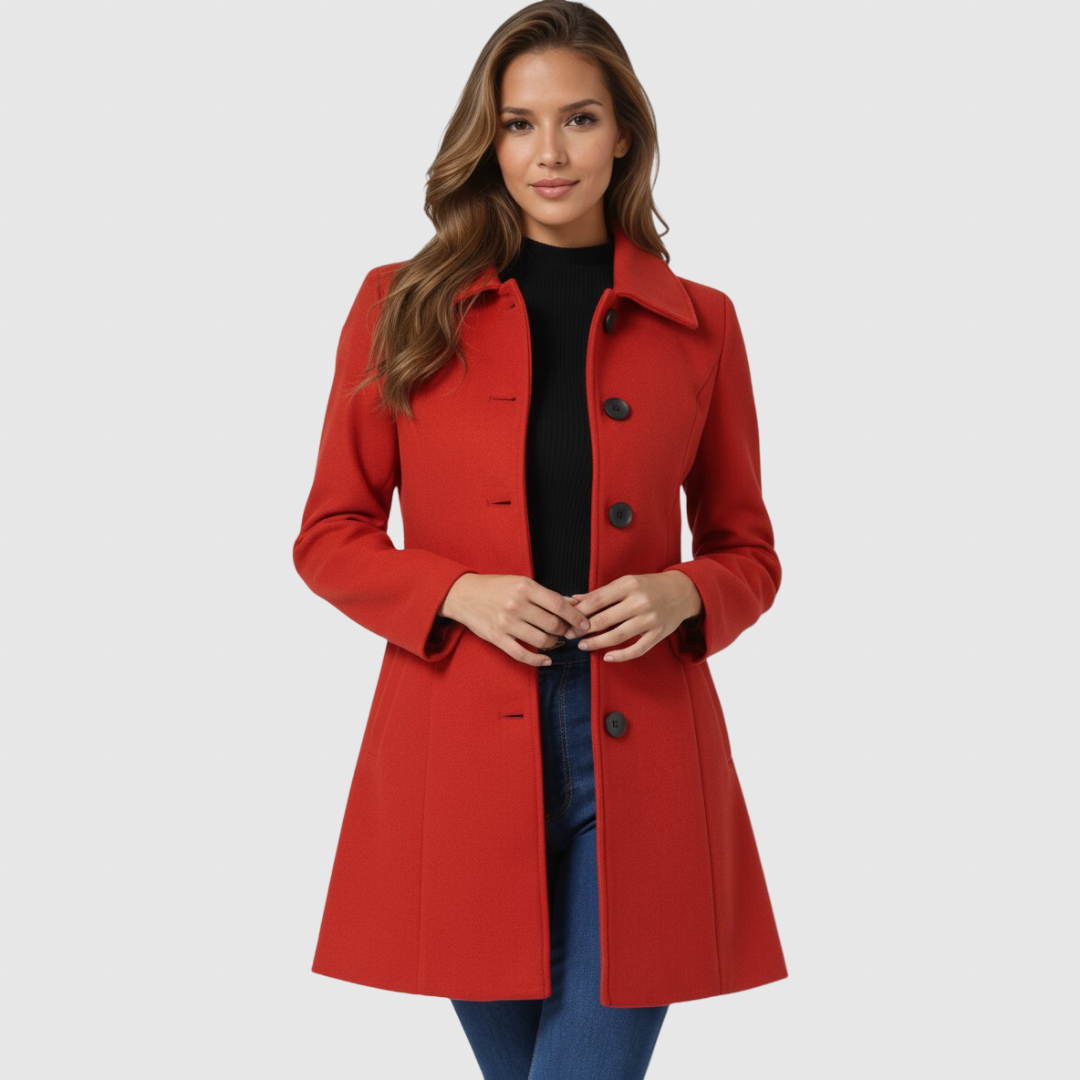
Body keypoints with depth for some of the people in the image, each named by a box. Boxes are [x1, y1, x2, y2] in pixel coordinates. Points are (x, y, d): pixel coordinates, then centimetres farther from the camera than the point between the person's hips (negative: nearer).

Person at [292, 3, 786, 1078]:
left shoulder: (698, 323, 6)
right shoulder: (404, 306, 4)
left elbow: (748, 551, 12)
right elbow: (329, 536, 5)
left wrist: (680, 595, -10)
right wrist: (458, 594, -12)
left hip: (639, 755, 0)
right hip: (464, 740, 0)